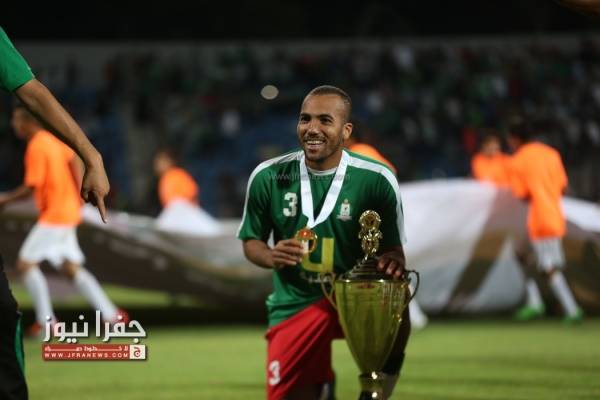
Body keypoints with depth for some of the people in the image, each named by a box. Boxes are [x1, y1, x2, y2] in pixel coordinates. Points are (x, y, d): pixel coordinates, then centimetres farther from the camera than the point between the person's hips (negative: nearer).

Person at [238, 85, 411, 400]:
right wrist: (271, 257, -16)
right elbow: (251, 241, 8)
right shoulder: (268, 177, -5)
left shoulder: (376, 180, -10)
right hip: (294, 303, 2)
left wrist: (393, 261, -27)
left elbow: (392, 246, -2)